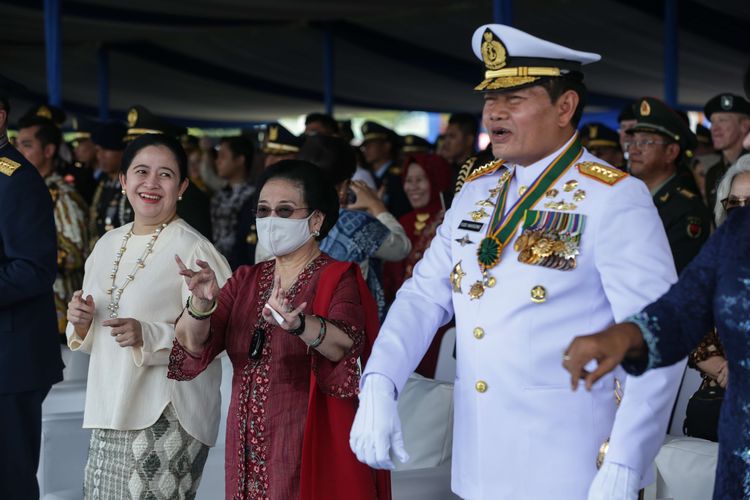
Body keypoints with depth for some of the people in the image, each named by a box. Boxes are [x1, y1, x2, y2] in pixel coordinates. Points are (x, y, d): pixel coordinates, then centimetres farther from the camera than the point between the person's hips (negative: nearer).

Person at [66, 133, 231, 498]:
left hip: (168, 418, -6)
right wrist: (81, 323, -1)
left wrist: (148, 336, -25)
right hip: (109, 413, 6)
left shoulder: (193, 249, -9)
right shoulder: (108, 244, 12)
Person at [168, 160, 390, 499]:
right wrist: (201, 304, -23)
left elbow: (345, 344, -26)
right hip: (249, 458, 5)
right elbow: (192, 347, -3)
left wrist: (298, 323, -46)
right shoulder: (246, 280, 10)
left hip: (311, 456, -5)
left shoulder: (337, 279, -6)